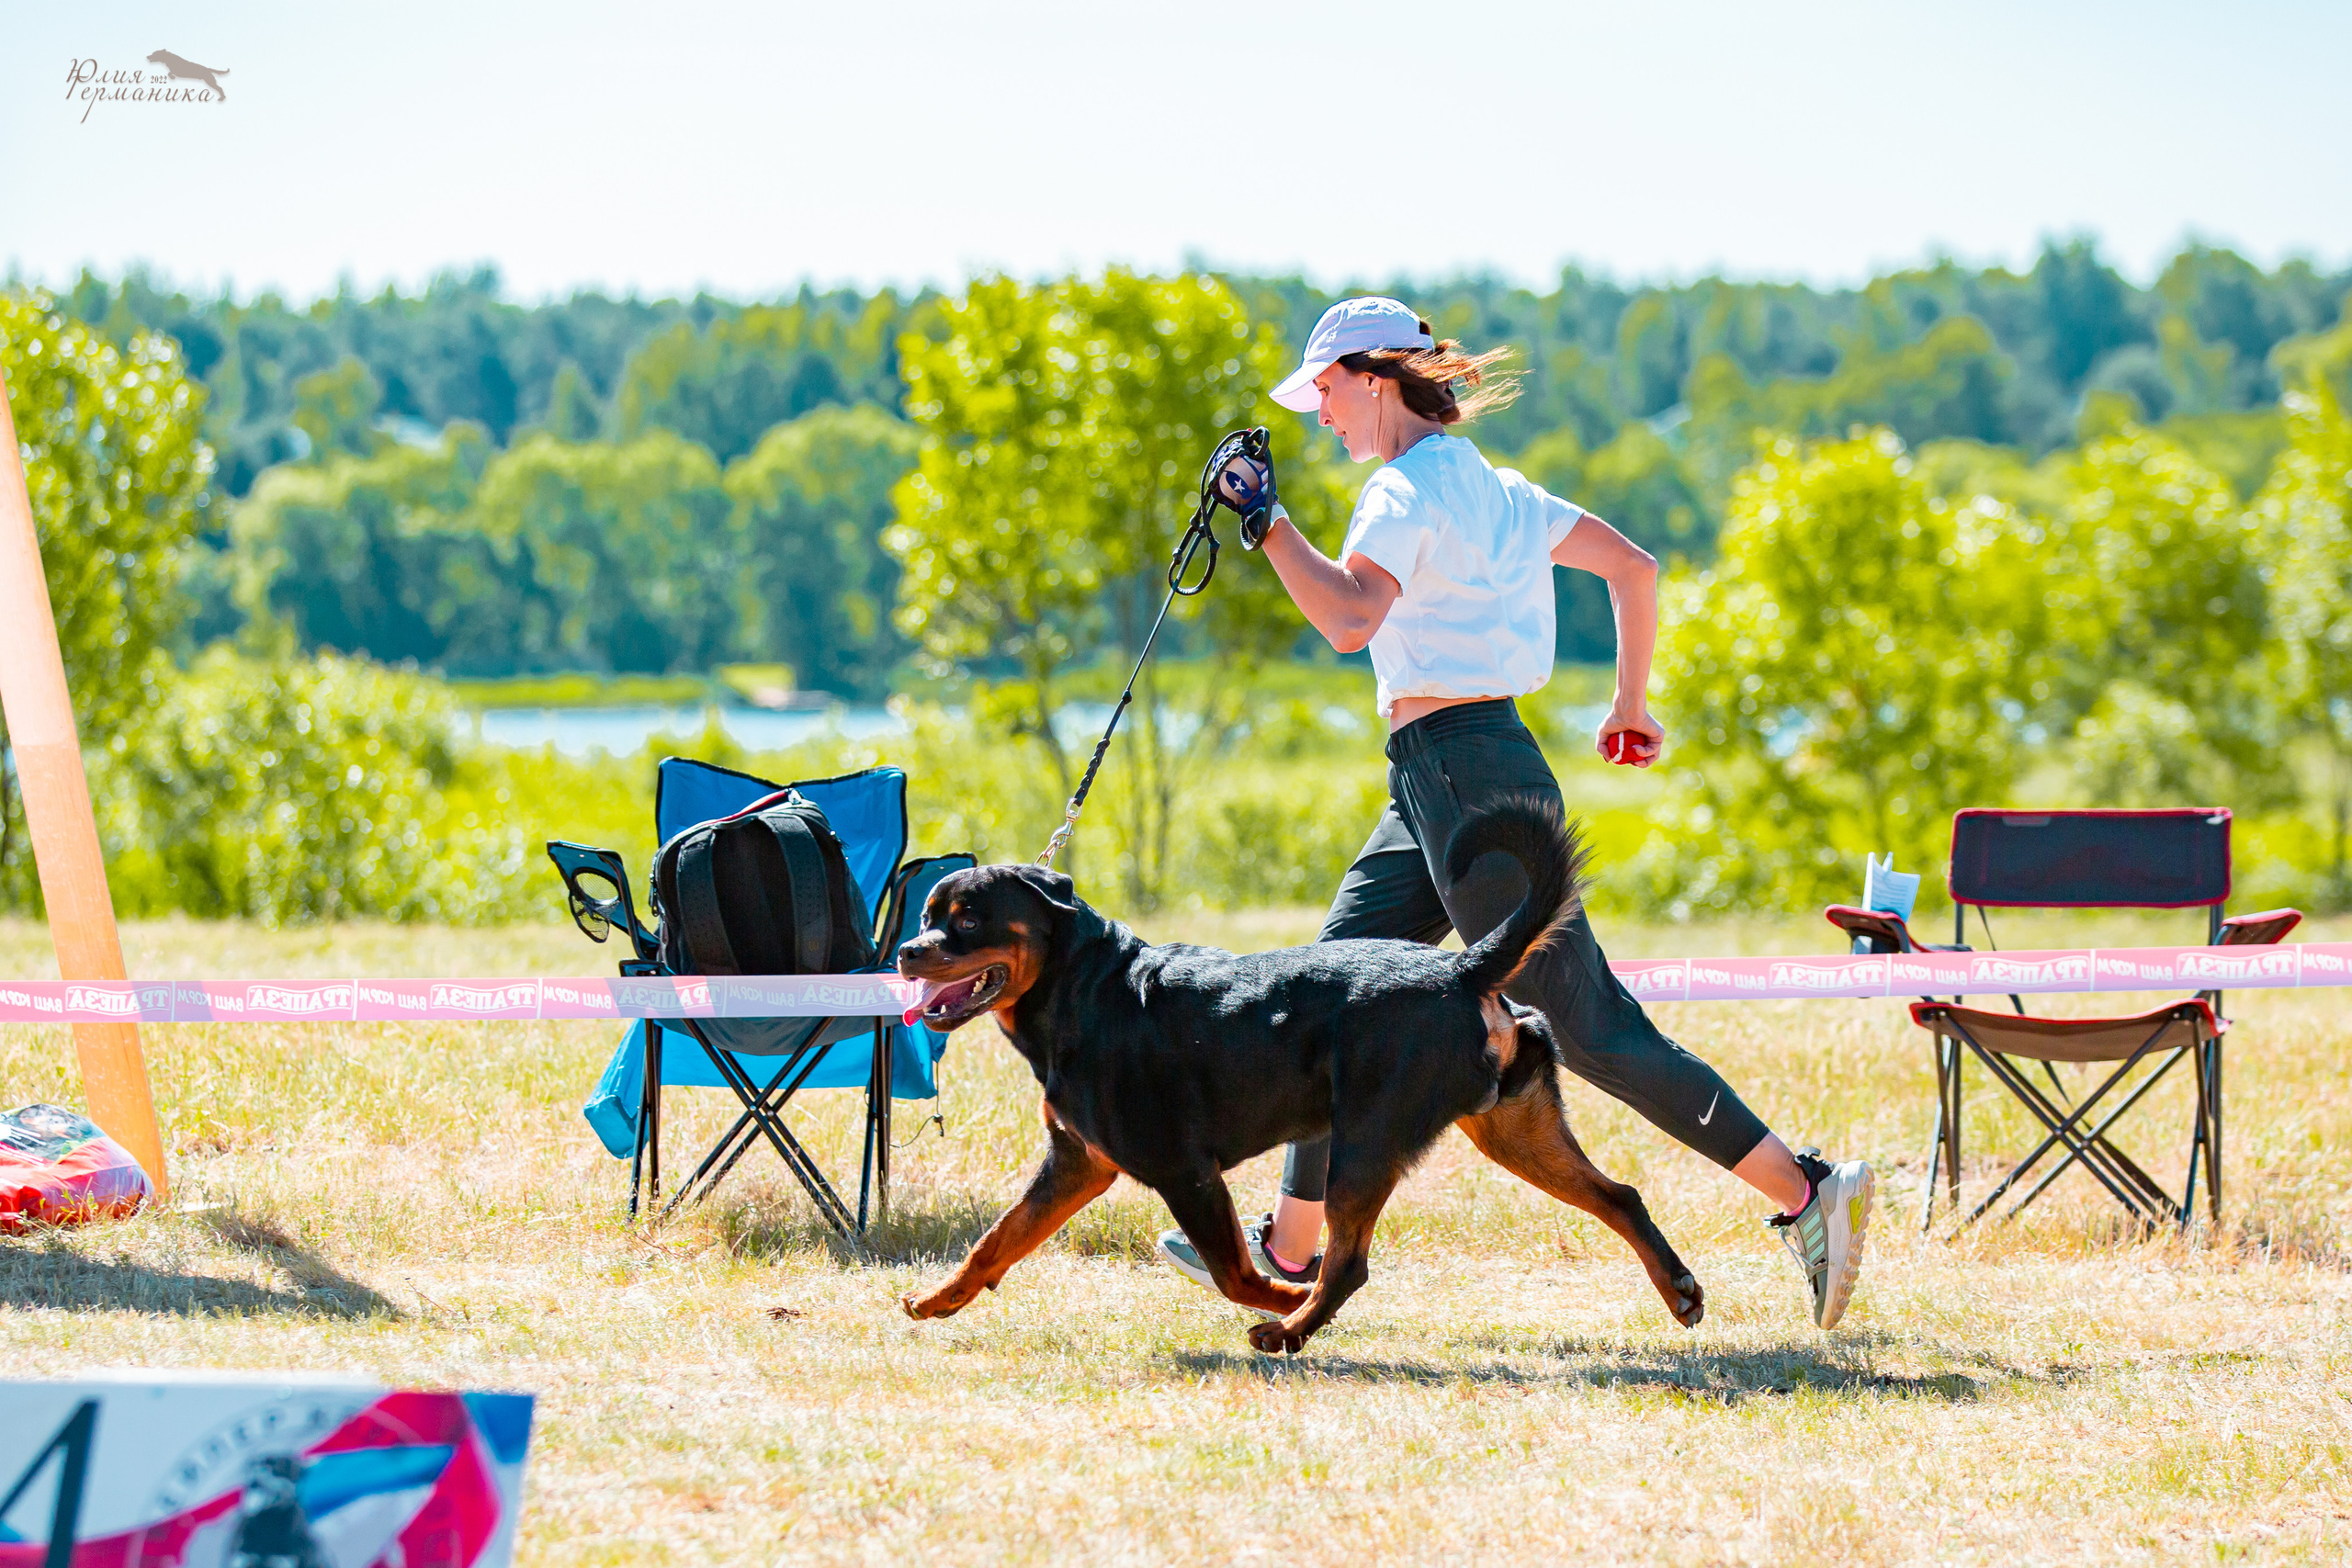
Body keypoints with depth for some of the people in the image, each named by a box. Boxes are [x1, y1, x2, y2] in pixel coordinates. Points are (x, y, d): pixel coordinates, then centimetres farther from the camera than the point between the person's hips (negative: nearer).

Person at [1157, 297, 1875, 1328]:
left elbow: (1349, 619, -28)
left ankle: (1804, 1193, -12)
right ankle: (1291, 1250, 17)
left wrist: (1267, 523, -23)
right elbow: (1634, 566, 18)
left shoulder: (1408, 489, -12)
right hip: (1434, 787, 10)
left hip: (1464, 773, -10)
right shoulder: (1487, 487, 16)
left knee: (1587, 1028, -10)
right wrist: (1631, 701, 26)